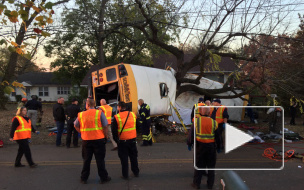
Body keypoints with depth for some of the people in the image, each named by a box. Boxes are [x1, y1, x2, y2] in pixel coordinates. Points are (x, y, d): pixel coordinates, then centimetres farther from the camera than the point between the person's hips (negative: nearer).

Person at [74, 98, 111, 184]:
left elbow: (76, 126, 10)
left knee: (86, 160, 15)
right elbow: (105, 126, -9)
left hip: (86, 140, 2)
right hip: (99, 139, -2)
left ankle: (84, 178, 24)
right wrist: (105, 136, 2)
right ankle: (103, 178, 16)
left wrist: (82, 133, 12)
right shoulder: (99, 113, -7)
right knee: (100, 159, 7)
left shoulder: (81, 114, 2)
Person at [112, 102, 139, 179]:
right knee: (133, 156, 17)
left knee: (124, 158, 7)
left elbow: (114, 131, -7)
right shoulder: (133, 114, 1)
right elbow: (137, 126, 12)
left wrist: (116, 139, 5)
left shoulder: (116, 117, -11)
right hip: (132, 140, 4)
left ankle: (125, 175, 13)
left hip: (122, 141, -3)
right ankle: (136, 172, 27)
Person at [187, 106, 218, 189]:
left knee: (199, 164, 12)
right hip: (211, 146, 1)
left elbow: (191, 133, -4)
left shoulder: (197, 120, -8)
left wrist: (189, 144, 8)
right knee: (211, 166, 15)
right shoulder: (214, 122, -5)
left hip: (200, 145, 0)